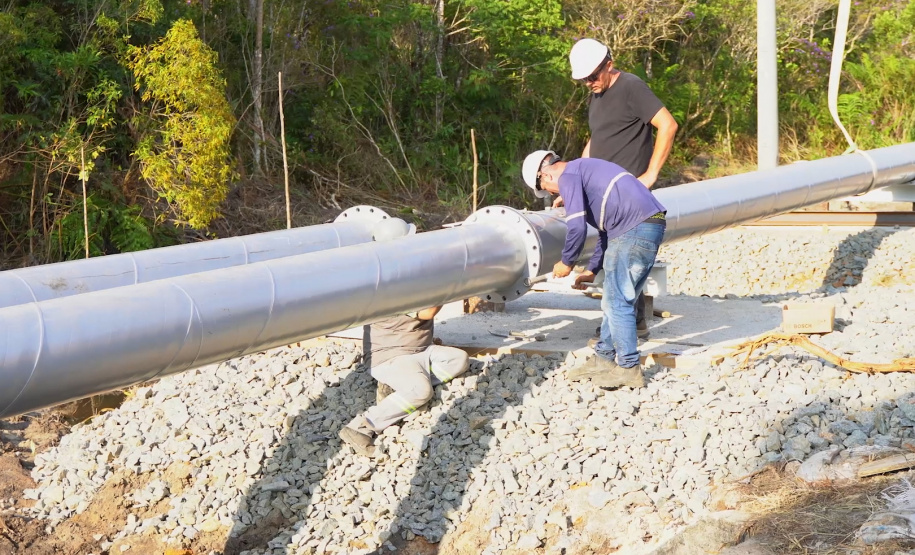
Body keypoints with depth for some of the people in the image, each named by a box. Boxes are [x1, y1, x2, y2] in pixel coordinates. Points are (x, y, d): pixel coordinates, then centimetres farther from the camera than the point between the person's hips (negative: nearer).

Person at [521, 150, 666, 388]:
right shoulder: (584, 171, 28)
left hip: (634, 231, -10)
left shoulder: (568, 176, -3)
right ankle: (604, 359, 24)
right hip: (651, 225, 10)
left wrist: (566, 262, 4)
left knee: (617, 302, -2)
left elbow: (577, 227, -13)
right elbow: (607, 228, 31)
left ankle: (628, 368, 3)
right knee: (615, 300, 16)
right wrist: (592, 270, 30)